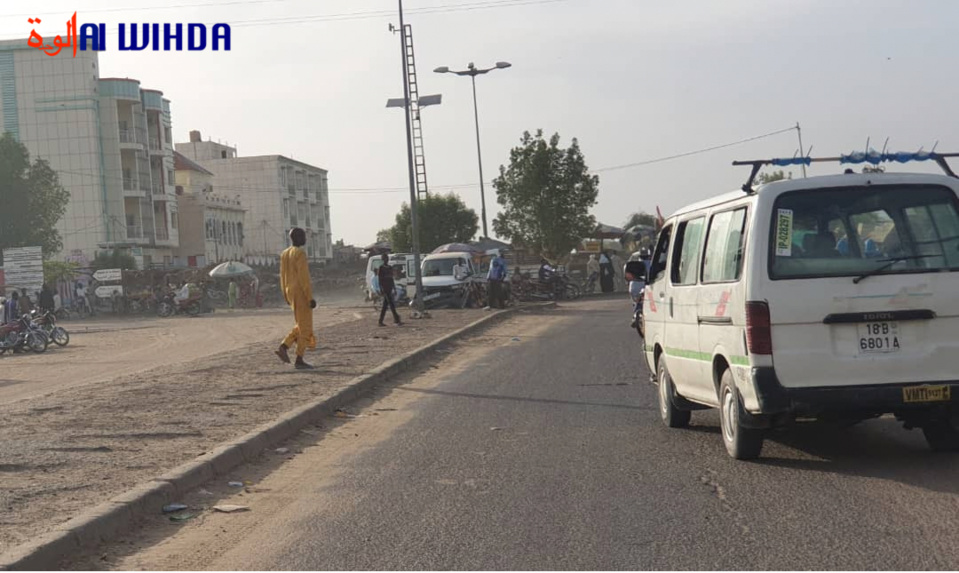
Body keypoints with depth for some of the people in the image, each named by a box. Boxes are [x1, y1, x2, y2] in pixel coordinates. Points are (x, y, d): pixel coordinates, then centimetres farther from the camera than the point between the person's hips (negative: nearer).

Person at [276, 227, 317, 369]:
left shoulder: (285, 254, 12)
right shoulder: (300, 253, -15)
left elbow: (283, 277, 15)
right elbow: (304, 277, -19)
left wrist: (286, 297, 23)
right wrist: (311, 298, -17)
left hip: (291, 293, 9)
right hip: (302, 293, -9)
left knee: (302, 326, 18)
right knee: (305, 328, -1)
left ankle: (283, 347, 3)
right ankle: (299, 360, 1)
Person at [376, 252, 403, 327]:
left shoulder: (390, 268, 16)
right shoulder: (381, 268, -5)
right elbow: (379, 279, -8)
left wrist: (394, 289, 18)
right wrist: (381, 289, -16)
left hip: (390, 289, 8)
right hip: (385, 289, -7)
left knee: (385, 305, 8)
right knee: (391, 304, -14)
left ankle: (380, 322, 12)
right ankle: (397, 320, -20)